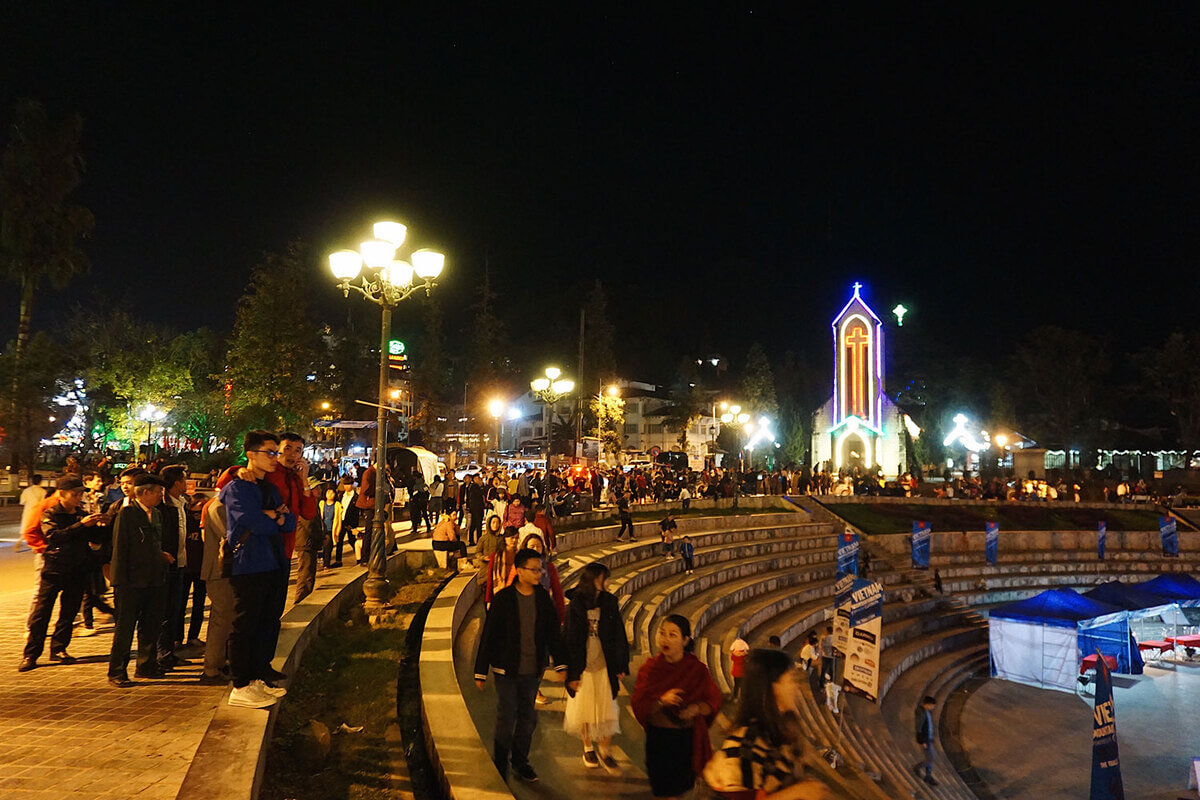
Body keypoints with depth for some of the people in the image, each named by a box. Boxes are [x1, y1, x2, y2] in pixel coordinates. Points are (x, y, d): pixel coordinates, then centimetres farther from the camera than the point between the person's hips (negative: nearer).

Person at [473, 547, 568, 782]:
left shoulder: (544, 599, -1)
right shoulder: (503, 598, -12)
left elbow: (553, 634, 8)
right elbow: (488, 636, -8)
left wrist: (561, 664, 5)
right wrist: (481, 672, -6)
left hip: (532, 671, 4)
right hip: (506, 670, -4)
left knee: (528, 719, 15)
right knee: (506, 720, 2)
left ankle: (520, 762, 34)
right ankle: (500, 768, 20)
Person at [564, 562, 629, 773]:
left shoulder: (609, 603, -4)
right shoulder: (576, 605, -10)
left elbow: (619, 636, 3)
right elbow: (568, 639, -6)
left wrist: (621, 665, 3)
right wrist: (571, 673, -6)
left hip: (605, 667, 1)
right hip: (582, 666, -1)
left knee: (607, 710, 4)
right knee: (584, 710, 12)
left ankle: (604, 750, 22)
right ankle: (588, 748, 33)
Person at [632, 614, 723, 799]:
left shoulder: (697, 669, -8)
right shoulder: (650, 667, -6)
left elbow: (714, 701, -2)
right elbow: (638, 706, -8)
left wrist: (697, 708, -21)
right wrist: (661, 701, -25)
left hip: (688, 738, 0)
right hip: (658, 737, 0)